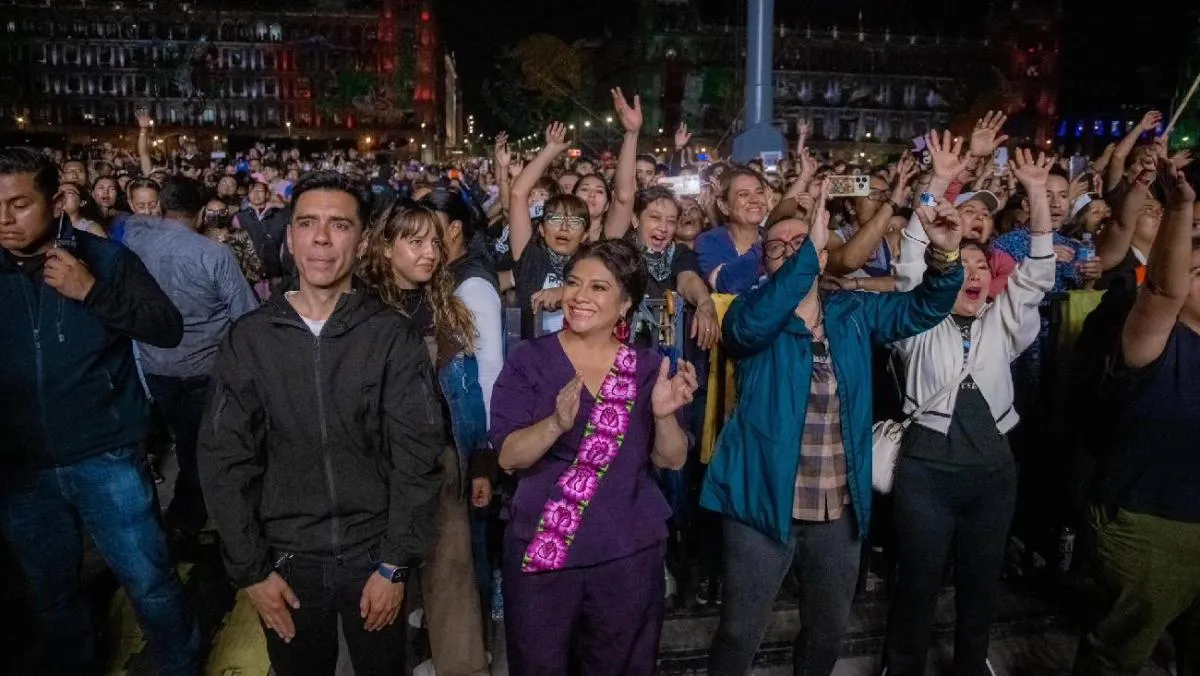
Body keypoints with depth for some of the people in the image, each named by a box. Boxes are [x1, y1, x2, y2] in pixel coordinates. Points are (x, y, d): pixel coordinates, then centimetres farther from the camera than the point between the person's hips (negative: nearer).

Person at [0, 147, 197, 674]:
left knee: (149, 582, 6)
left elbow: (169, 329, -11)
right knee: (52, 592, 19)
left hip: (105, 457, -3)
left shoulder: (105, 258, -5)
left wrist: (92, 292, -21)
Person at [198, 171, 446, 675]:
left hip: (374, 556, -1)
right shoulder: (249, 338, -2)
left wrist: (395, 565, -11)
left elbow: (417, 456, -9)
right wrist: (250, 569, -4)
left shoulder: (393, 336, -7)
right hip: (285, 559, 1)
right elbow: (225, 460, -1)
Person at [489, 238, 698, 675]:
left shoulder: (648, 368, 0)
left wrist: (665, 415, -21)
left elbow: (671, 460, -1)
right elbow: (508, 457, -11)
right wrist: (556, 424, -30)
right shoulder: (529, 359, -5)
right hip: (539, 550, -1)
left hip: (629, 554, 2)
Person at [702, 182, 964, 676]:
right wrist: (809, 250, -34)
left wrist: (945, 257, -18)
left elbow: (922, 307, 1)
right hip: (765, 503, -4)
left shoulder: (854, 313, 6)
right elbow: (751, 323, -29)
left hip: (840, 509, 4)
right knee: (740, 632, 8)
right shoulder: (751, 314, -7)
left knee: (829, 628, 23)